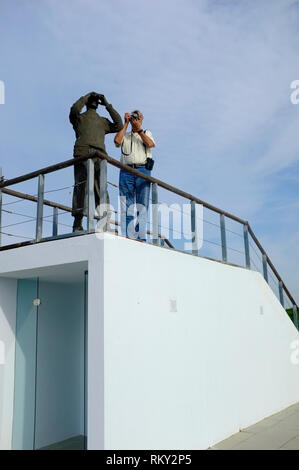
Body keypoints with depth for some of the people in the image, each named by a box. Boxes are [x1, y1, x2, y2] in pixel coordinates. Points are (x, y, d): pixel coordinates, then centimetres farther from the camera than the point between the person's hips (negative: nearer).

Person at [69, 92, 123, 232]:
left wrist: (107, 105, 18)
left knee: (101, 189, -9)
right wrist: (87, 96, 15)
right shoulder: (79, 118, 25)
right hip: (83, 152, -2)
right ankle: (77, 223, -18)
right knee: (81, 185, -11)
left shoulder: (103, 121, 28)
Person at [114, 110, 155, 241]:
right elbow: (117, 140, 0)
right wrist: (126, 123, 8)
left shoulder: (147, 133, 22)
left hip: (142, 171, -1)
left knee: (142, 206, -8)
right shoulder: (125, 136, 23)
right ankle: (128, 238, -8)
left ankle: (141, 237, -11)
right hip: (126, 172, 1)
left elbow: (150, 144, 0)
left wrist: (139, 129, 2)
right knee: (126, 206, -7)